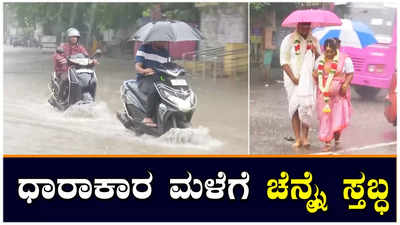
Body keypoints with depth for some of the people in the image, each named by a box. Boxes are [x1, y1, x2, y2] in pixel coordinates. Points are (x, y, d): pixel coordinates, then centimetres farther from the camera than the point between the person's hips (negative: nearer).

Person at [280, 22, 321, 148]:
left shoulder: (314, 40, 13)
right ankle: (297, 138, 2)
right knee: (294, 108, -2)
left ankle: (304, 137, -3)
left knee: (306, 107, -9)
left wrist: (316, 53, -6)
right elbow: (284, 62, -2)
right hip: (293, 80, -2)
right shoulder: (289, 40, 2)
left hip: (309, 80, 2)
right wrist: (293, 78, -12)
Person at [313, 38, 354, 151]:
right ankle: (327, 143, 9)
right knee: (325, 117, 2)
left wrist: (345, 85, -18)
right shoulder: (320, 59, 8)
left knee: (339, 116, -5)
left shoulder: (344, 59, -5)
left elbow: (350, 74, -4)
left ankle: (337, 139, 20)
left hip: (339, 93, -3)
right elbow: (315, 72, 16)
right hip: (324, 93, 3)